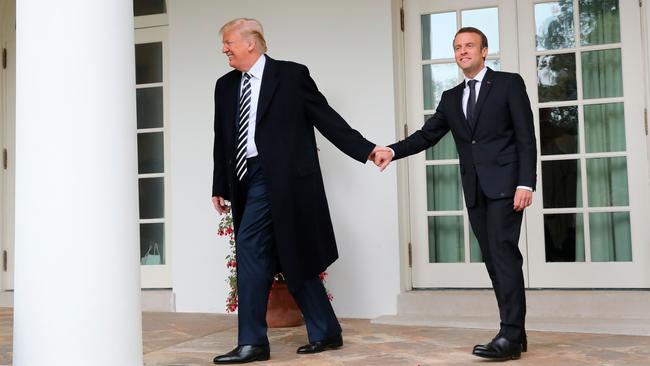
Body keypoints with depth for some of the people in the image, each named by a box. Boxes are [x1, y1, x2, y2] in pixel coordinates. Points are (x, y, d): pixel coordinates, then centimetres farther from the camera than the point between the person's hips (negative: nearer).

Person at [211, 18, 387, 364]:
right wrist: (220, 186, 13)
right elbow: (223, 139, 16)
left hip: (280, 179, -6)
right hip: (247, 180, 6)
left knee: (249, 247, -12)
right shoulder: (225, 85, 15)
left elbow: (326, 117, -2)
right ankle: (325, 332, 22)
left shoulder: (292, 75, -2)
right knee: (292, 259, 10)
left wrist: (366, 150, -6)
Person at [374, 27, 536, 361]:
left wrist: (525, 183, -14)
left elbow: (526, 137, -4)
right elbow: (427, 135, 11)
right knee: (494, 260, 6)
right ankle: (514, 332, 13)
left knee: (503, 254, -13)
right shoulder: (451, 98, 17)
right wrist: (393, 151, -6)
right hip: (475, 191, 6)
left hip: (504, 184, -6)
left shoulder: (509, 84, 2)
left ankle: (510, 336, -12)